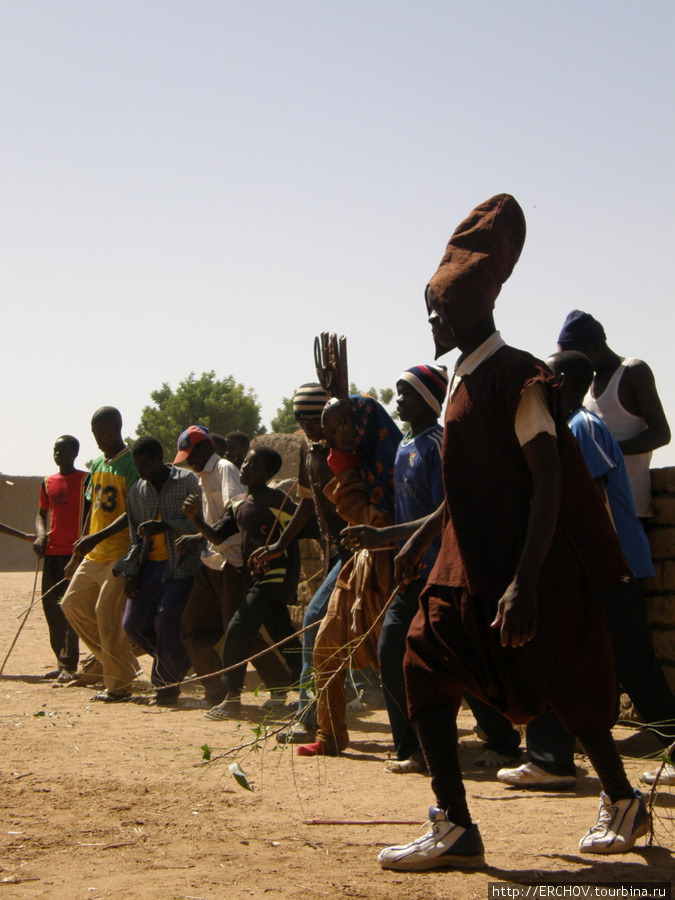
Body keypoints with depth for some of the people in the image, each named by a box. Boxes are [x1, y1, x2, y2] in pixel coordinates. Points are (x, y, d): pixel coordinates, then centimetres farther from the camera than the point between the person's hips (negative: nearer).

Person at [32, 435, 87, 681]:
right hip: (52, 550, 6)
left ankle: (69, 665, -10)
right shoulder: (48, 482, 15)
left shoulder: (85, 480, -1)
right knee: (50, 603, 7)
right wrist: (41, 534, 1)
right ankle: (62, 661, 17)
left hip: (75, 551, -6)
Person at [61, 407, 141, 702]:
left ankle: (119, 685, -1)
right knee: (72, 604, 7)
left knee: (108, 614, -10)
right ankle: (111, 657, 19)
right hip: (93, 555, 9)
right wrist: (76, 558, 21)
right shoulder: (97, 465, 14)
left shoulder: (132, 463, -12)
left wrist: (97, 537, -27)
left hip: (121, 553, -9)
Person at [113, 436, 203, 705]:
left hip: (182, 563, -6)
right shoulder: (137, 491, 11)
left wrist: (165, 526, -22)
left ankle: (167, 682, 0)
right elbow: (136, 537, 14)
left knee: (166, 619, -18)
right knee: (133, 622, -2)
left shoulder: (187, 481, -5)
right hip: (150, 564, 6)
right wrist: (129, 572, 3)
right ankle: (179, 662, 20)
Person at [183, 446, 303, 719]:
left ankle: (232, 698, -8)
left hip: (275, 577, -9)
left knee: (238, 631, -15)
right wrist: (196, 518, -5)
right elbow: (217, 536, 11)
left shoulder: (275, 499, -11)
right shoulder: (238, 504, 14)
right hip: (255, 579, 9)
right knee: (284, 637, 13)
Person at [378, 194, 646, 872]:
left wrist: (524, 585, -28)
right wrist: (418, 540, 23)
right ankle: (453, 828, -3)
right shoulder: (462, 382, 12)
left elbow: (548, 482, -22)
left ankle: (622, 801, 26)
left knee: (562, 683, 3)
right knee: (428, 665, -3)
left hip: (527, 563, -8)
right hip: (470, 563, 8)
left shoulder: (516, 379, -16)